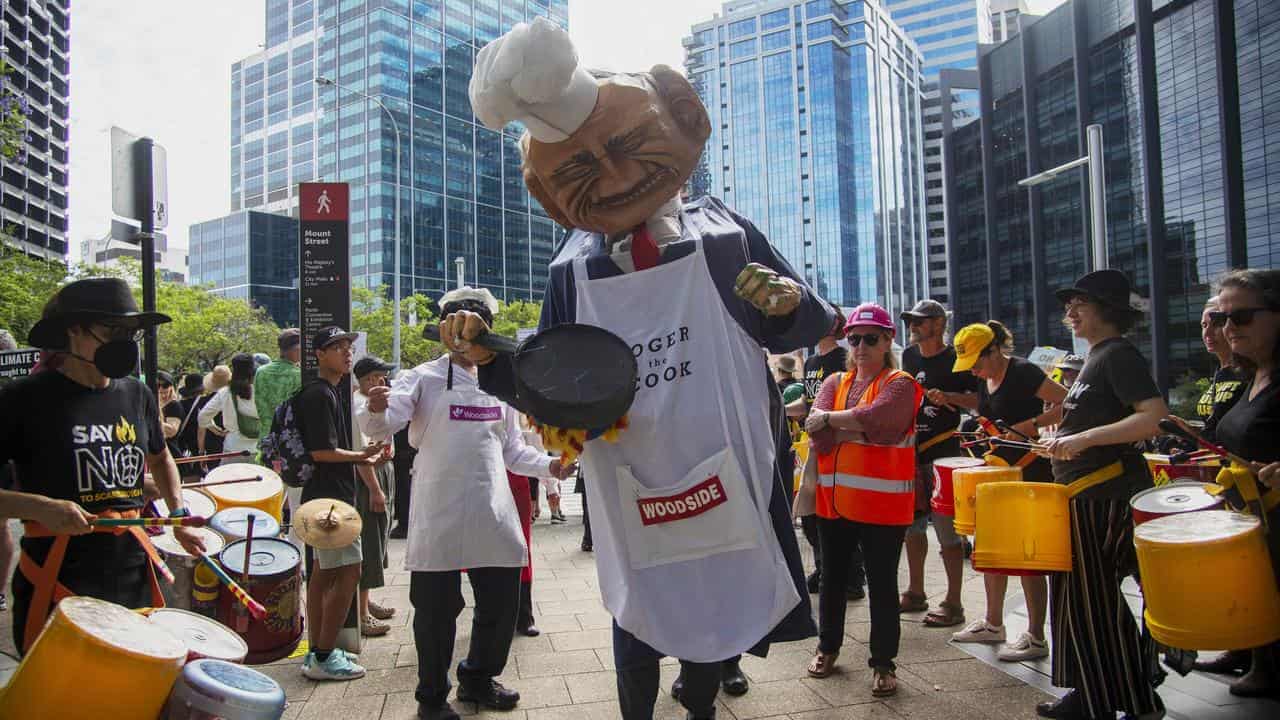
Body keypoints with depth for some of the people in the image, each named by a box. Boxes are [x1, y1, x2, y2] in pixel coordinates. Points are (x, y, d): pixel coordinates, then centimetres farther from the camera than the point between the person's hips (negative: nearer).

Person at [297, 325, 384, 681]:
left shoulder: (331, 393, 16)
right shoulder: (320, 395, -15)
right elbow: (321, 452, -20)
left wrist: (361, 457, 14)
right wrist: (361, 456, -9)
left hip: (324, 497, 10)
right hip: (330, 498, -10)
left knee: (323, 573, 13)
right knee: (349, 571, -7)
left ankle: (317, 652, 21)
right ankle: (324, 657, -1)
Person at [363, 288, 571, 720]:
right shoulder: (424, 379, 0)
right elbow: (383, 426, -13)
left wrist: (548, 465, 3)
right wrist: (376, 410, -36)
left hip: (493, 515, 5)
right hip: (438, 515, -4)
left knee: (502, 603, 11)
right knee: (436, 608, 4)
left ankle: (478, 680, 35)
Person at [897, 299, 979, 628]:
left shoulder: (956, 360, -5)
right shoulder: (908, 356, 13)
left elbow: (981, 400, -8)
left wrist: (949, 397, -22)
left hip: (943, 452, -7)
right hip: (911, 450, 7)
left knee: (946, 527, -4)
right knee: (912, 524, 13)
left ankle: (953, 603, 5)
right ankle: (915, 592, 25)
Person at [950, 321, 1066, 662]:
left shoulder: (1022, 372, -15)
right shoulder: (985, 381, 10)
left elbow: (1067, 404, -19)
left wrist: (1029, 425, -25)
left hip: (1030, 471, -9)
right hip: (1000, 470, 9)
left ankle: (1036, 638, 6)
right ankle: (993, 624, 27)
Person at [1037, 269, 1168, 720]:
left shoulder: (1118, 353, -12)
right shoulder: (1096, 357, 17)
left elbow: (1154, 416, -23)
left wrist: (1085, 438, -26)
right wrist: (1065, 438, 17)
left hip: (1105, 496, -10)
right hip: (1083, 496, 10)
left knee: (1097, 601, -4)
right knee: (1079, 596, 14)